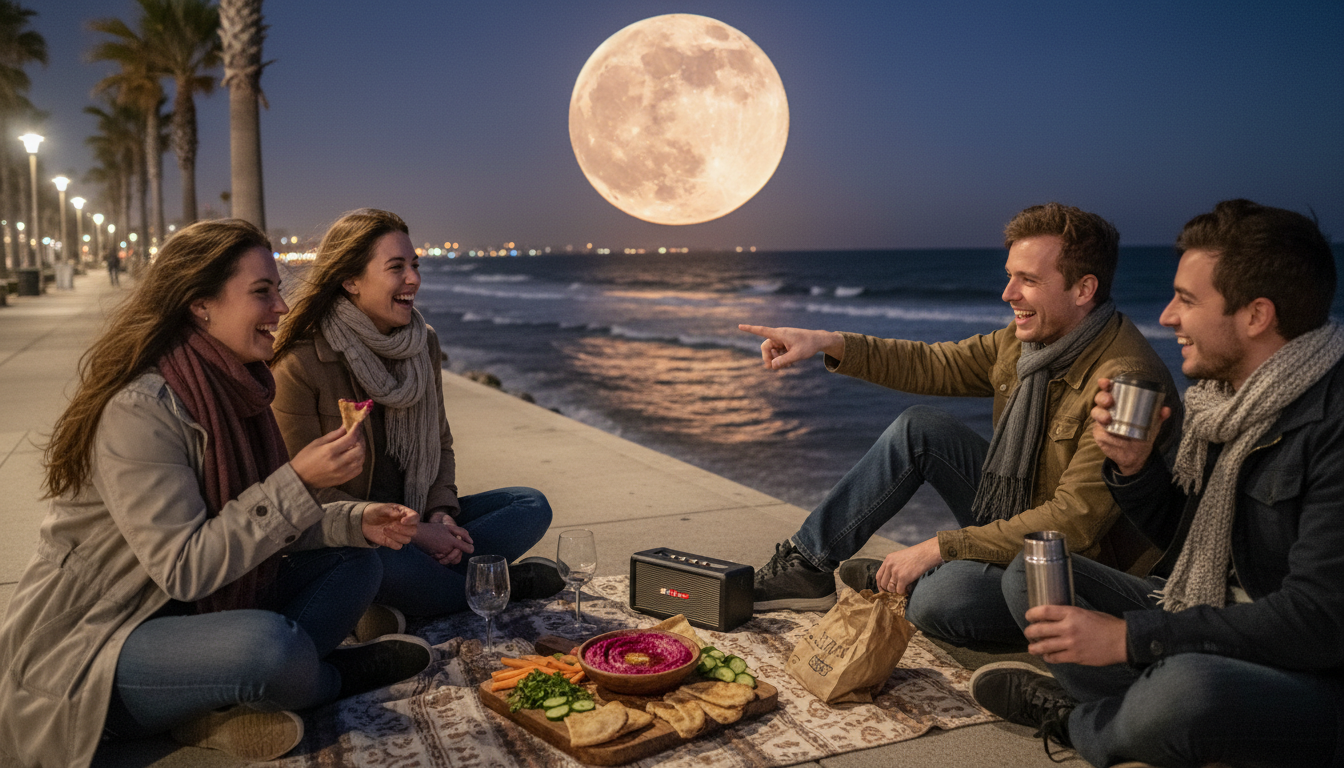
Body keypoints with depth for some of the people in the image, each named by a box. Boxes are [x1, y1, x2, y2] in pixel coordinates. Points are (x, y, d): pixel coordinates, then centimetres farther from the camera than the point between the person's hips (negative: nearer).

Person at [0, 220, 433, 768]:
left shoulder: (233, 390, 4)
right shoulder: (140, 409, -24)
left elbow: (260, 524, 8)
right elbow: (183, 569, -26)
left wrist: (356, 522, -7)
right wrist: (297, 481, -30)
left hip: (188, 614, 9)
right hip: (84, 648, -9)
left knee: (356, 563, 1)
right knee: (272, 644, -36)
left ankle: (220, 710, -13)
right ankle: (341, 674, 0)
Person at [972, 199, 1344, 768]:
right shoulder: (1224, 395, 4)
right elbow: (1178, 538, 14)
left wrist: (1129, 637, -25)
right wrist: (1134, 466, -8)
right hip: (1208, 624, 8)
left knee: (1184, 686, -39)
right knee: (1028, 573, 4)